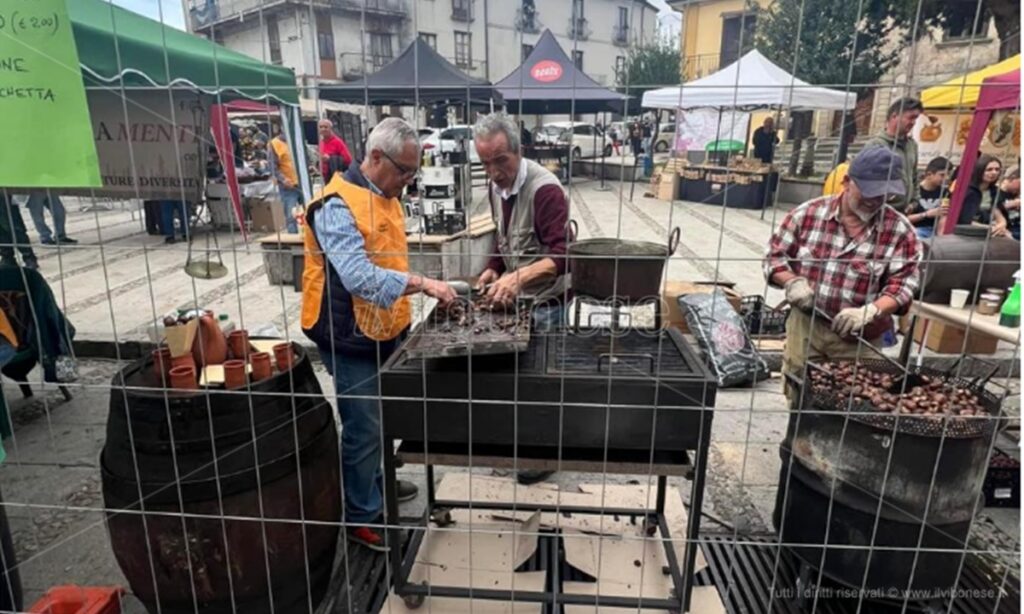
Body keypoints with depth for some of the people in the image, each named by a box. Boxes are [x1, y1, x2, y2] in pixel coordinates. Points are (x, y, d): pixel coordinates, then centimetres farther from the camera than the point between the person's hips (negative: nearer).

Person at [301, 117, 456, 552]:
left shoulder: (385, 196, 9)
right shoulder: (337, 205, -20)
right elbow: (360, 276, -32)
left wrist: (401, 316, 15)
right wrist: (422, 283, -36)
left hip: (384, 332, 9)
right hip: (352, 338, -9)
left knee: (379, 420, 22)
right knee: (364, 428, 3)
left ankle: (374, 484, 43)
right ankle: (361, 516, 22)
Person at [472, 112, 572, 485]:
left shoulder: (545, 189, -24)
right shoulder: (496, 186, 2)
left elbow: (561, 255, -30)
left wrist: (519, 277, -44)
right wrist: (494, 269, -3)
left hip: (545, 299, -7)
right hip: (516, 294, 7)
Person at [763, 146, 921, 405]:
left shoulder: (900, 230, -6)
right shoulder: (809, 213, -5)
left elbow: (903, 283, -9)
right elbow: (775, 255, 2)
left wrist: (870, 311, -27)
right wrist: (792, 281, -17)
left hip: (859, 339, 0)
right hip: (805, 326, 1)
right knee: (799, 402, 14)